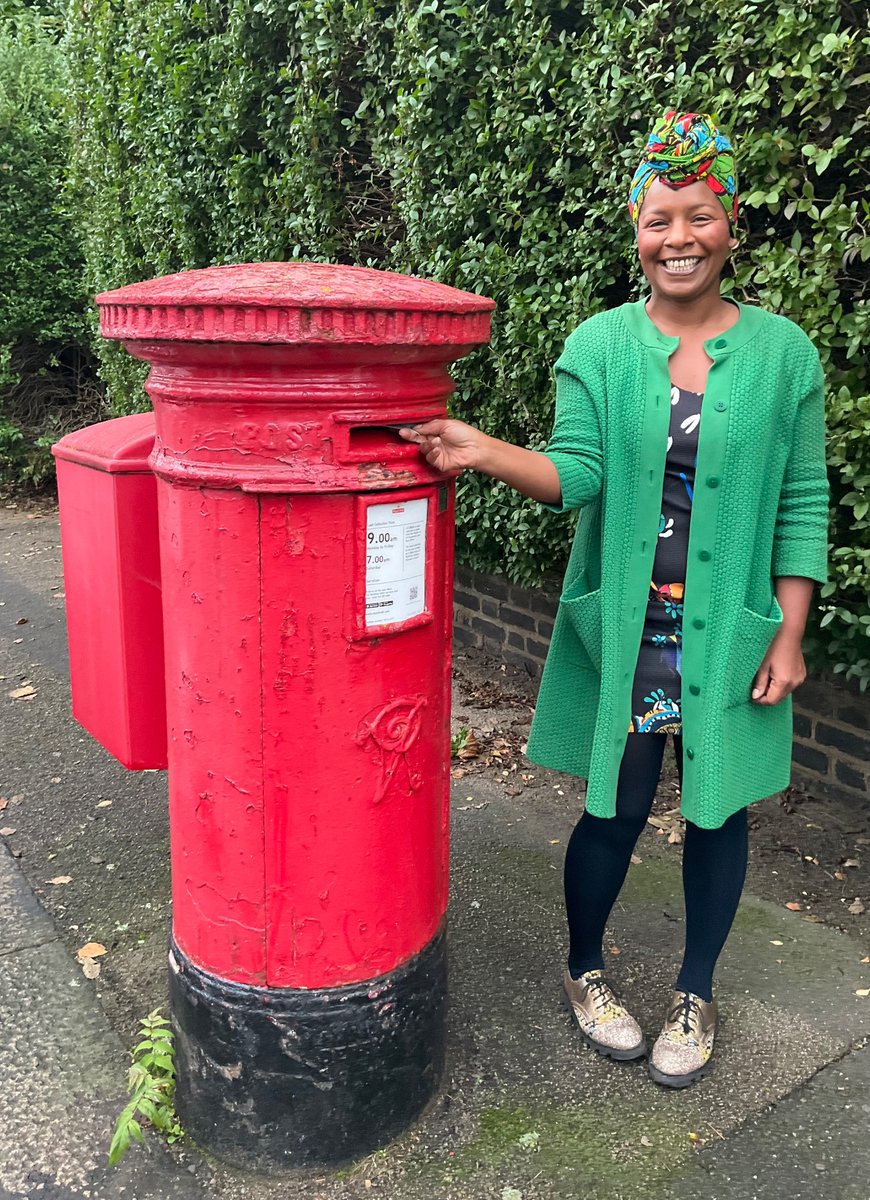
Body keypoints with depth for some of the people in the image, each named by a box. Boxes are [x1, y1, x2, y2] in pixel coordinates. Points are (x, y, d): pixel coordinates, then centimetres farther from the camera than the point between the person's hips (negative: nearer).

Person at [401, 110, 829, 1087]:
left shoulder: (782, 353, 1)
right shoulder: (601, 345, 1)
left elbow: (803, 502, 1)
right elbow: (577, 474, -9)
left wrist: (789, 632, -3)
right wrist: (485, 453, -27)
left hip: (731, 633, 1)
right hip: (623, 630, -1)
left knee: (716, 809, 12)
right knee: (615, 808, 8)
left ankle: (695, 995, 36)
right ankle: (585, 971, 36)